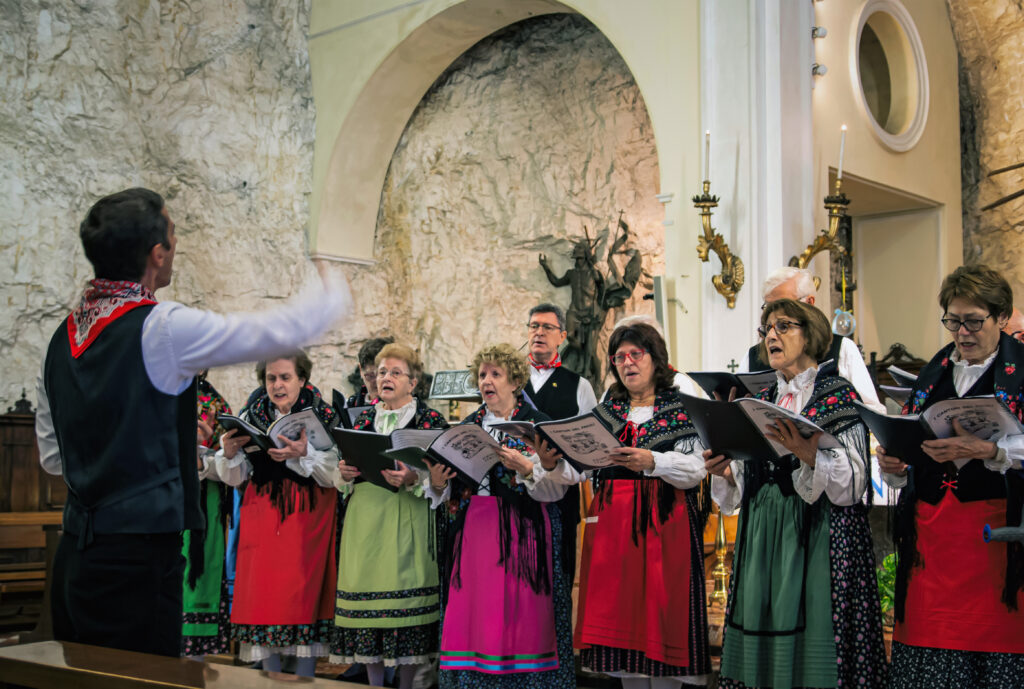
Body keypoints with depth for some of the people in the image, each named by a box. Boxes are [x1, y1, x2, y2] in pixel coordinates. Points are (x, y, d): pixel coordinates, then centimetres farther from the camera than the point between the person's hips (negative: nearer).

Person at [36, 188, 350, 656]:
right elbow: (280, 332, -6)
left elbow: (51, 456, 17)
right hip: (135, 563, -8)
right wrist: (338, 298, 12)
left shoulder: (63, 336, 9)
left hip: (73, 553, 8)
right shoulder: (164, 328, -14)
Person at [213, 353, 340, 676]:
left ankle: (304, 680, 7)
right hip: (262, 515, 3)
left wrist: (303, 455, -25)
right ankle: (272, 679, 14)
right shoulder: (251, 416, 7)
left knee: (305, 592, -3)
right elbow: (235, 478, 7)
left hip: (308, 517, -3)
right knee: (263, 592, 2)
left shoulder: (324, 417, -2)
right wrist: (229, 453, -13)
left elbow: (335, 475, -11)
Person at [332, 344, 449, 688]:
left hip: (406, 520, -4)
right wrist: (344, 473, -3)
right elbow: (343, 480, 19)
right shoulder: (363, 418, 16)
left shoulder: (431, 420, 2)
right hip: (364, 518, 4)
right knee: (366, 595, 3)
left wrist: (413, 479, -22)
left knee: (405, 590, -6)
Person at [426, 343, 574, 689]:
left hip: (520, 531, -4)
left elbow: (556, 487, -7)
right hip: (472, 528, 4)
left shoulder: (537, 424, 2)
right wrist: (437, 484, -8)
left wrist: (525, 468, -22)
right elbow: (449, 491, 13)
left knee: (517, 610, -6)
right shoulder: (467, 426, 15)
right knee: (470, 610, 1)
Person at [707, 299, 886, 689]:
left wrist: (809, 454, -25)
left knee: (813, 643, -5)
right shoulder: (760, 401, 16)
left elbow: (853, 481, -11)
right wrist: (725, 472, -3)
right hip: (763, 534, 5)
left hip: (820, 535, -5)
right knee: (762, 639, 5)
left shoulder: (838, 396, -1)